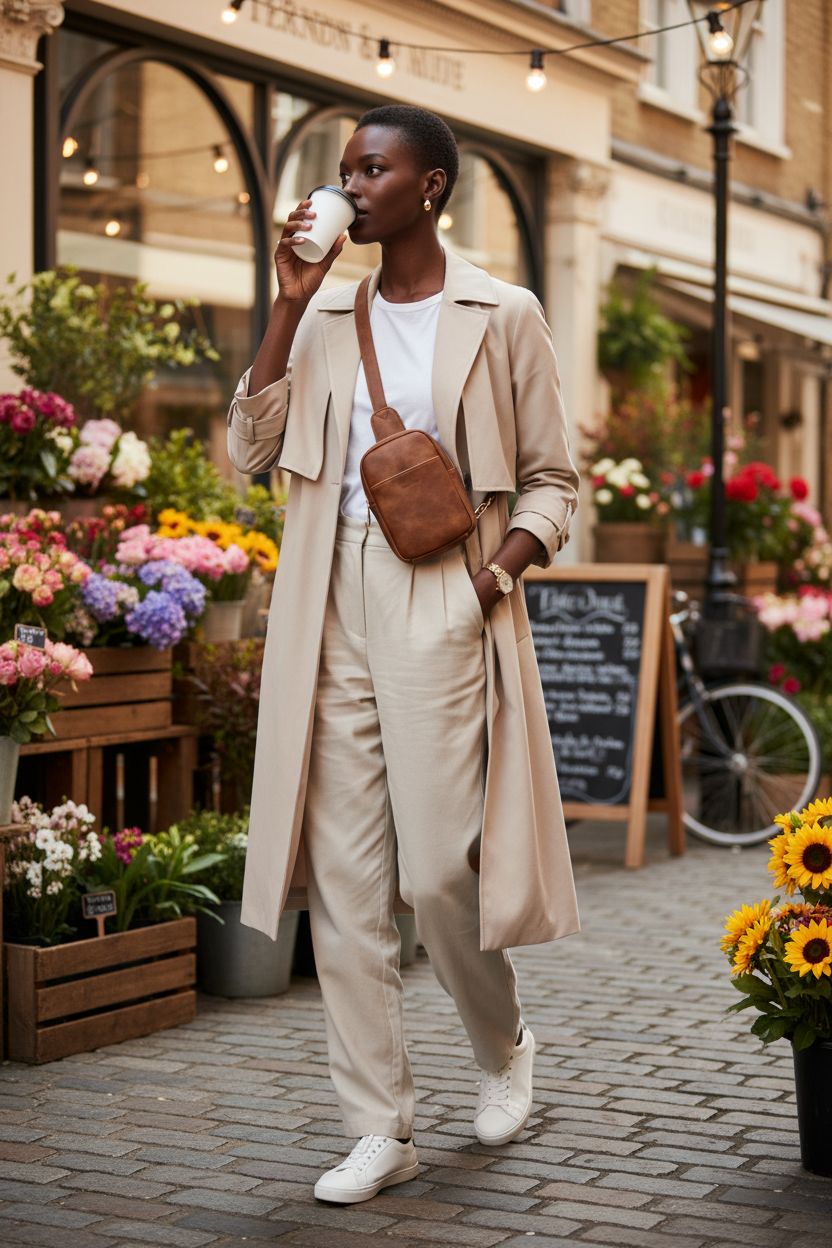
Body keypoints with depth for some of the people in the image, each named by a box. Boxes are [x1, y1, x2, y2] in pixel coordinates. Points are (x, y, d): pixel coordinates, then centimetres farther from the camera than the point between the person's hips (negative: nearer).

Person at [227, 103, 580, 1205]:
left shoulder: (502, 317, 2)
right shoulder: (327, 316, 13)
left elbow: (552, 482, 5)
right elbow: (251, 449, 6)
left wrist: (492, 578, -11)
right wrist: (289, 306, 0)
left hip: (443, 608, -4)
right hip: (335, 609, 4)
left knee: (437, 871, -6)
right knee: (344, 878, 1)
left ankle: (504, 1048, 25)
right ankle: (381, 1128, 11)